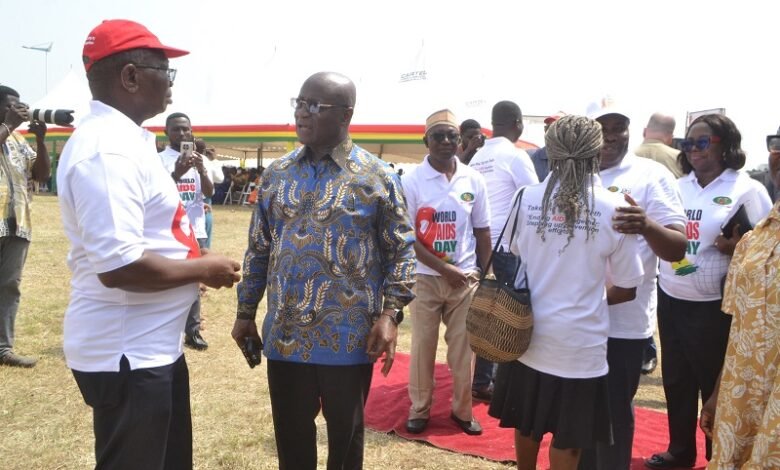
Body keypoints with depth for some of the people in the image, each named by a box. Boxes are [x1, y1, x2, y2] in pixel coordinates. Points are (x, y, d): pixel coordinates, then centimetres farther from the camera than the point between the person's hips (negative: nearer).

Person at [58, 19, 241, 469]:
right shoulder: (108, 148, -23)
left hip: (153, 346, 10)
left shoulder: (124, 139, 10)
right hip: (127, 355, -10)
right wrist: (204, 269, -17)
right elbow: (118, 266, -30)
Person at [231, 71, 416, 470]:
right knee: (290, 435, 15)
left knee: (346, 434, 14)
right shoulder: (276, 174, 7)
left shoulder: (377, 176, -4)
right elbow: (258, 249, 12)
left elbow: (401, 250, -3)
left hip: (349, 337, -3)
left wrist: (390, 313, -13)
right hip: (285, 334, 4)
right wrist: (246, 312, 11)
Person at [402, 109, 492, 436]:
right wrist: (445, 268, -13)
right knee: (422, 347, 8)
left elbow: (482, 231, 10)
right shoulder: (411, 181, -7)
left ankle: (462, 409, 24)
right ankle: (419, 410, 22)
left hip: (466, 278, 2)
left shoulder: (474, 180, 2)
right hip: (426, 278, -2)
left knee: (463, 348, 9)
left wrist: (483, 274, 7)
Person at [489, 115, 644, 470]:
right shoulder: (614, 208, -12)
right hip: (578, 342, -3)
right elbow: (627, 288, -5)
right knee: (567, 439, 13)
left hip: (527, 333, 3)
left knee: (526, 424, 23)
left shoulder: (526, 198, -5)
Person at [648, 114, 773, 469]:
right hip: (670, 299, 6)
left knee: (716, 385, 7)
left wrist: (736, 247, -26)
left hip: (715, 306, -6)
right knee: (676, 380, 16)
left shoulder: (747, 190, -8)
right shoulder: (679, 186, 9)